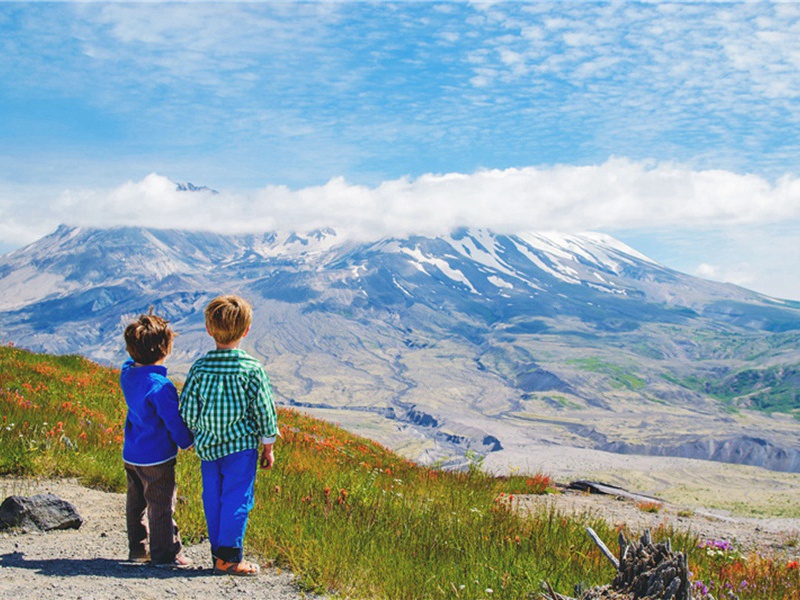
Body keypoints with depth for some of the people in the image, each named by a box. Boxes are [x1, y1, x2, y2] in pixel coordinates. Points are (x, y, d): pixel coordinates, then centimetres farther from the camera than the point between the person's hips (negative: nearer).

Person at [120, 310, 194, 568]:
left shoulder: (127, 373, -2)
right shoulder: (160, 386, -26)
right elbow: (173, 420, -17)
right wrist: (187, 441, -3)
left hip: (131, 455, 8)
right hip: (156, 458, -8)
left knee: (136, 502, 18)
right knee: (161, 505, 3)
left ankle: (138, 548, 30)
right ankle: (165, 554, 12)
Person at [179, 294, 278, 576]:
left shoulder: (199, 368, -6)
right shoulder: (252, 369, -13)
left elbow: (187, 411, -2)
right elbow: (265, 411, -7)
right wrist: (268, 446, 5)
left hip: (207, 446, 3)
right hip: (241, 445, -3)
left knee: (213, 499, 14)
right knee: (237, 499, 5)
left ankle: (218, 553, 24)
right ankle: (229, 557, 8)